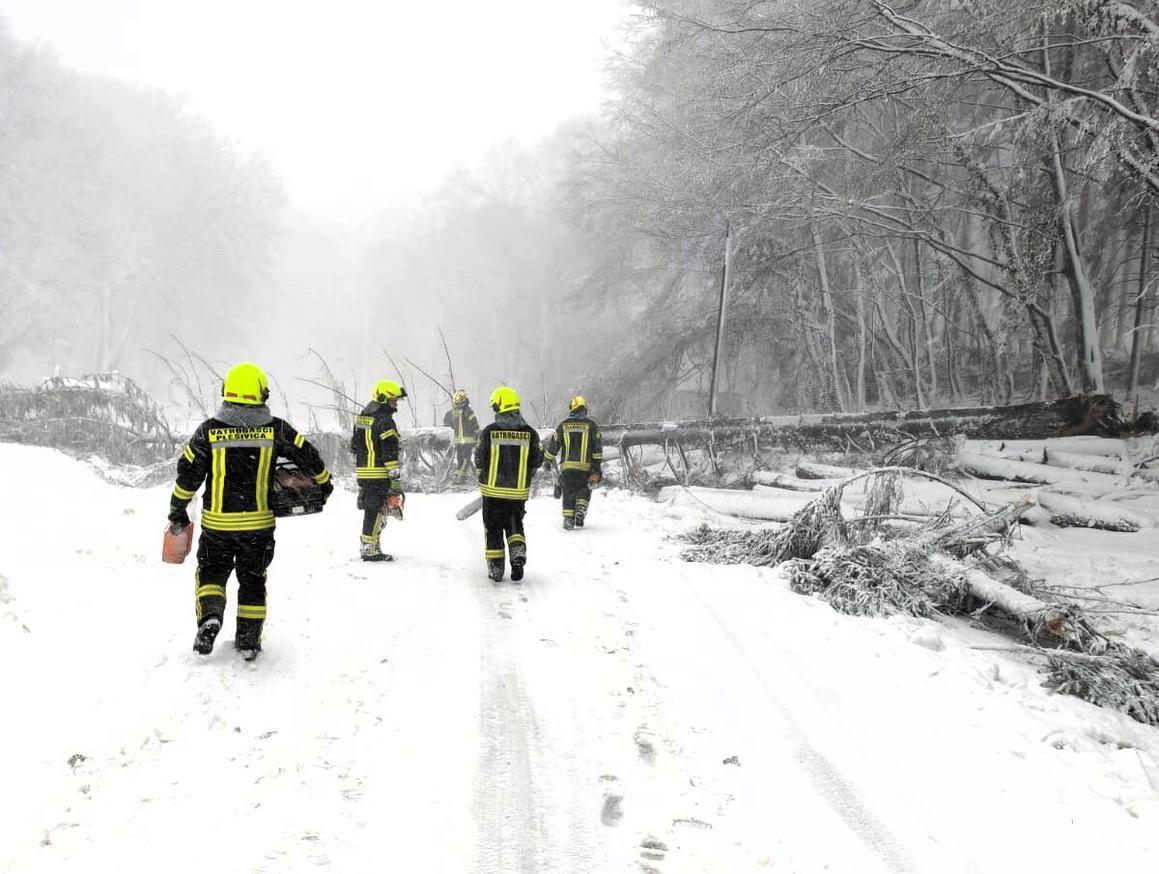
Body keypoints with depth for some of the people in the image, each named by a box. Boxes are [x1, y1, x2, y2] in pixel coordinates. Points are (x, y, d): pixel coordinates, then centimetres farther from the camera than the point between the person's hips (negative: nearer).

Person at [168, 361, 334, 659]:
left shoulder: (209, 430, -7)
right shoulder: (276, 429, -7)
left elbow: (188, 473, -3)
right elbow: (308, 457, 0)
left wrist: (177, 510, 10)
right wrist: (324, 482, 20)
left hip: (217, 523, -1)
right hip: (259, 523, 1)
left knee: (211, 572, 17)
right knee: (253, 579, 15)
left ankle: (210, 616, -7)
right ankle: (249, 640, 19)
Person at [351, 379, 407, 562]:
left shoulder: (361, 418, 15)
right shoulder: (385, 421, -14)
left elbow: (354, 447, 20)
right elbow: (390, 454, -18)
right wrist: (396, 480, -16)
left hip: (362, 473, 9)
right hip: (380, 475, -9)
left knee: (370, 510, 17)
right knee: (377, 512, -2)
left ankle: (367, 546, 24)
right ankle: (370, 551, 2)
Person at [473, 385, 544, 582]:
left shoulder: (489, 432, -11)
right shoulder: (529, 433, -5)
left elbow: (478, 460, -3)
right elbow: (537, 461, 4)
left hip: (492, 489, -2)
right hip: (519, 492, 2)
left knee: (493, 528, 11)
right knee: (515, 525, 18)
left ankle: (495, 568, 11)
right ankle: (518, 553, -5)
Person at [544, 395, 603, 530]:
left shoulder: (564, 425, 4)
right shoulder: (591, 426, 1)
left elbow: (553, 444, 7)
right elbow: (598, 447, -1)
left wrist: (548, 460, 21)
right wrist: (597, 467, 3)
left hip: (567, 466, 1)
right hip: (585, 467, -1)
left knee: (568, 493, 10)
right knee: (584, 491, 18)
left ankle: (568, 519, 6)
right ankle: (580, 512, 0)